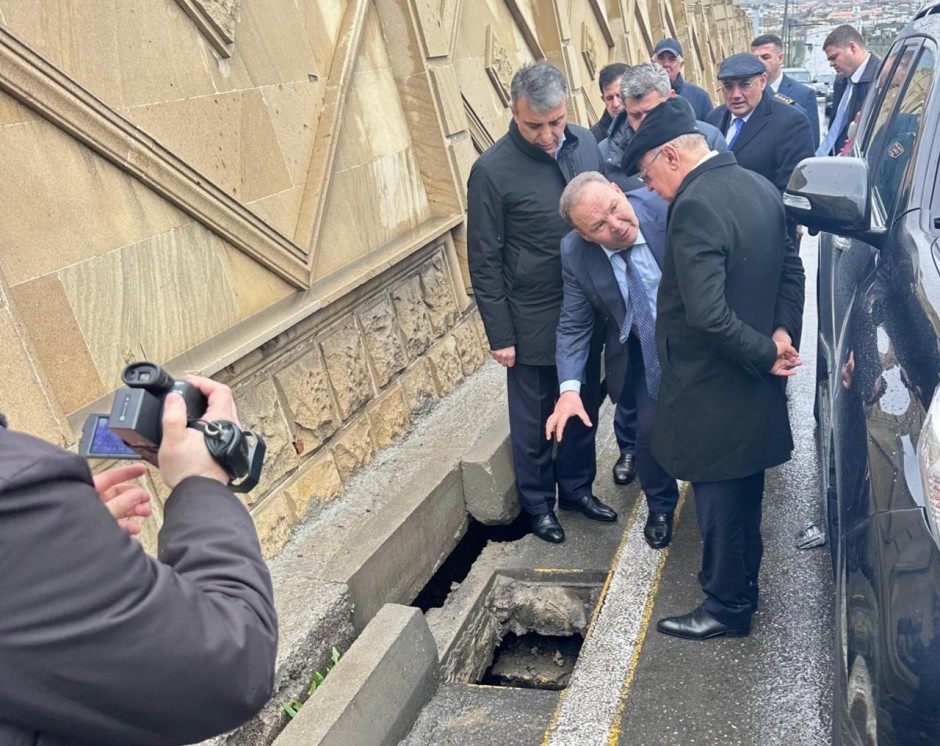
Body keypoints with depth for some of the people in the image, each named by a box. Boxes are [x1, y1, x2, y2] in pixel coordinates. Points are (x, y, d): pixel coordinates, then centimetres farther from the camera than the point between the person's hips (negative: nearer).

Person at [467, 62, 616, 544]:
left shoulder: (585, 143, -1)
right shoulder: (492, 171, -16)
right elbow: (484, 261, -11)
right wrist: (499, 335, -10)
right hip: (533, 322, -5)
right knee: (534, 422, 12)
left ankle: (577, 487, 41)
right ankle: (538, 504, 34)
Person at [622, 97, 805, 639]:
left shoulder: (695, 207, -25)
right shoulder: (761, 188, 4)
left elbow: (707, 314, -31)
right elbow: (791, 269, 9)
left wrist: (765, 353, -18)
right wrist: (782, 334, -1)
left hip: (714, 389, -9)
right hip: (754, 388, 9)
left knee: (719, 500, 9)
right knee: (746, 491, 23)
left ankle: (728, 606, 27)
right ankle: (744, 584, 42)